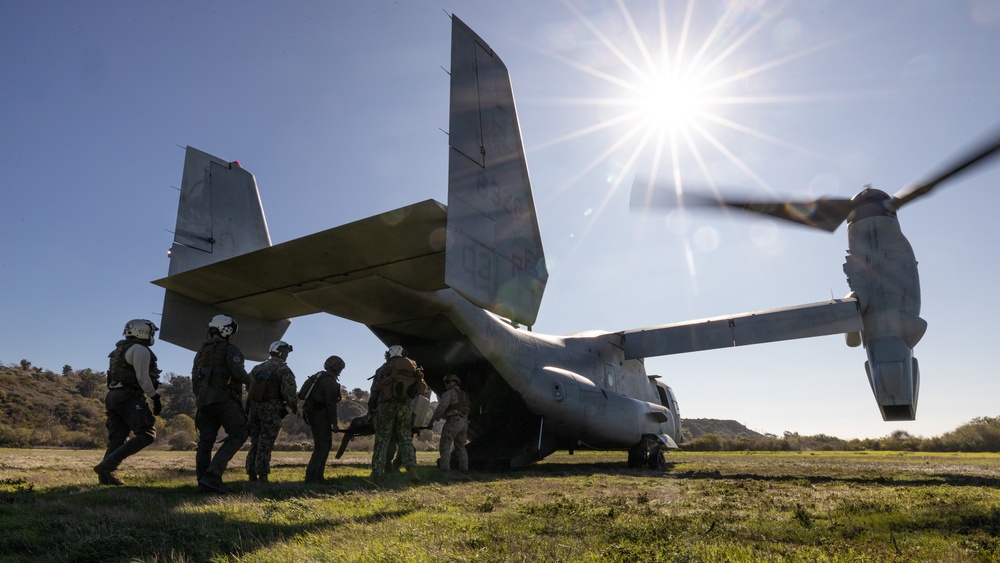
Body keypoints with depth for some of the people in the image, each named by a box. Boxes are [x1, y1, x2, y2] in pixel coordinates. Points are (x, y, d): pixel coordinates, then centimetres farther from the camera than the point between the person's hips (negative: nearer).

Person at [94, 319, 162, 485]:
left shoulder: (121, 350, 23)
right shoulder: (140, 349, -8)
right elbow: (143, 378, -16)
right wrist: (155, 397, -11)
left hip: (113, 397, 10)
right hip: (129, 397, -10)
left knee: (117, 439, 9)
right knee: (146, 434, -11)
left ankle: (105, 475, 2)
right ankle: (107, 466, -19)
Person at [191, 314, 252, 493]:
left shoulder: (201, 352, 21)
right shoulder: (229, 348, -3)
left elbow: (195, 381, 21)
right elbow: (238, 371, -17)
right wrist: (249, 381, 3)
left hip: (204, 401, 8)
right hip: (224, 398, -8)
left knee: (206, 441, 8)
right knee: (237, 435, -6)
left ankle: (203, 481, 6)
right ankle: (212, 475, -18)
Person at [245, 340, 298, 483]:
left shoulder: (257, 368, 13)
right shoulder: (284, 370, -7)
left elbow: (248, 386, 11)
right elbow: (289, 393, -14)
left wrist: (248, 410, 18)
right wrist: (295, 408, 1)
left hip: (253, 408, 6)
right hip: (271, 410, -6)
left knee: (255, 442, 13)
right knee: (265, 444, -2)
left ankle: (252, 474, 14)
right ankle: (262, 476, -4)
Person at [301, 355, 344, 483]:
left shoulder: (318, 377, 18)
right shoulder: (330, 381, -12)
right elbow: (331, 404, -17)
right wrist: (334, 423, -14)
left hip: (311, 413, 10)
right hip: (319, 414, -10)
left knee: (326, 444, 16)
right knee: (322, 446, -7)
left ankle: (318, 476, 19)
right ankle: (311, 476, -8)